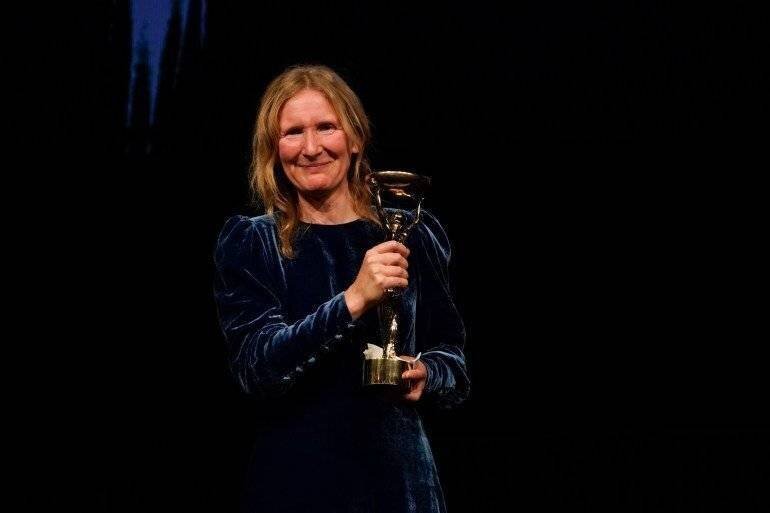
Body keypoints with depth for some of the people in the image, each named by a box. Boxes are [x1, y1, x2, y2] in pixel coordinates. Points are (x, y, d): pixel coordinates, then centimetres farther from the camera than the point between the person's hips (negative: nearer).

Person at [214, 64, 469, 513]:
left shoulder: (412, 234, 2)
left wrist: (427, 375, -13)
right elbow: (257, 367, -15)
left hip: (399, 476, 1)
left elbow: (452, 352, 10)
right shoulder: (250, 244, -2)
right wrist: (353, 300, -26)